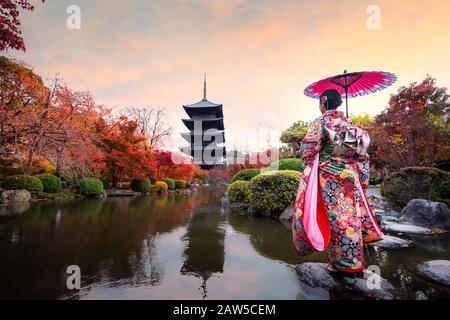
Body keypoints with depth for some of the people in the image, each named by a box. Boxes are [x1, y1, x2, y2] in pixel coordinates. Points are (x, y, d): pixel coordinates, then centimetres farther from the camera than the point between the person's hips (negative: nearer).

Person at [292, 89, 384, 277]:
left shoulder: (321, 121, -4)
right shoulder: (348, 123, 13)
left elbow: (309, 146, -16)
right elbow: (362, 153, 12)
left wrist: (309, 165, -4)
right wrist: (361, 177, 17)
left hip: (330, 176, -6)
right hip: (350, 175, 6)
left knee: (336, 217, 0)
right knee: (351, 215, 10)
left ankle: (342, 263, 10)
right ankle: (354, 262, 21)